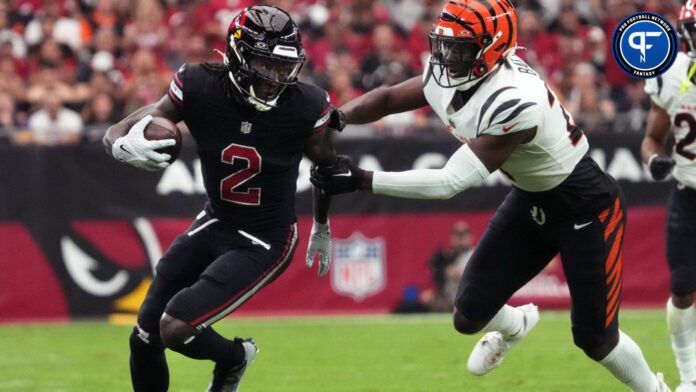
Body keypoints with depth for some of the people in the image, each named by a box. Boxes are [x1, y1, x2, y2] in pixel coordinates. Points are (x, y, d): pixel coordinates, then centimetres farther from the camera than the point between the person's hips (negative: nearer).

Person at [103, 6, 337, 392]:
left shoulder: (304, 108, -20)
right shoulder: (200, 89, -18)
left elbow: (328, 168, 2)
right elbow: (116, 133, -12)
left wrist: (322, 227, 19)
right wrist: (125, 147, -37)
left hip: (263, 243, -4)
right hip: (214, 225, 4)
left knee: (176, 327, -18)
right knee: (144, 338, 7)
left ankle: (234, 356, 15)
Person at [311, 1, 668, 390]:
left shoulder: (514, 102, -37)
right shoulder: (450, 77, -14)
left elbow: (450, 182, -35)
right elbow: (388, 99, 1)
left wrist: (360, 180, -37)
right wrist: (336, 118, -18)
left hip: (586, 209, -7)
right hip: (531, 200, 7)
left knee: (595, 340, 3)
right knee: (470, 315, 5)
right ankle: (515, 325, 40)